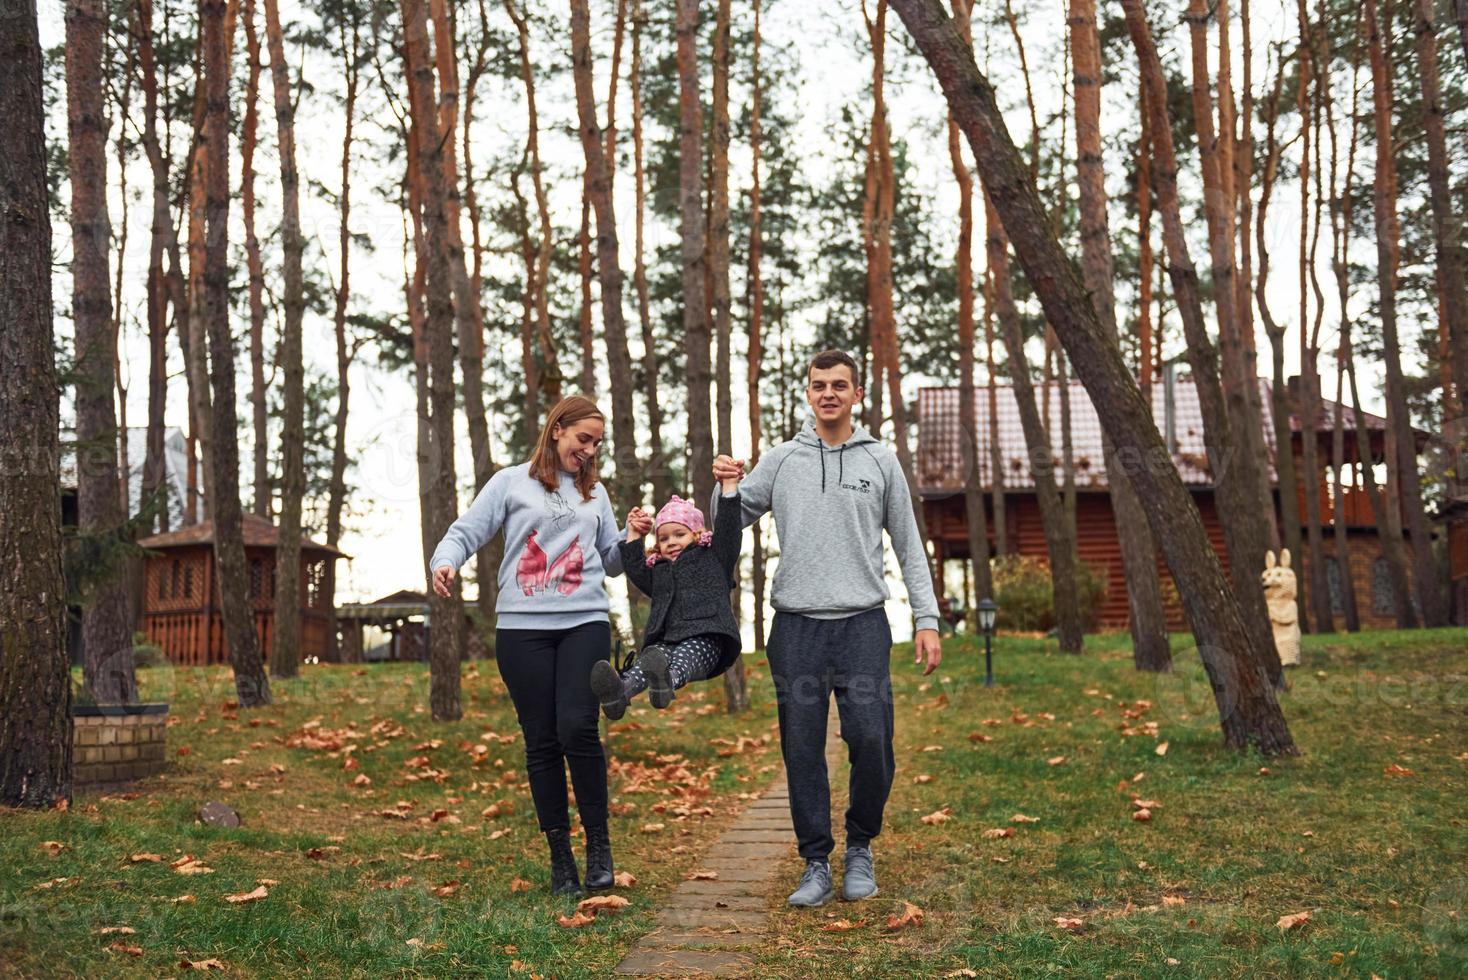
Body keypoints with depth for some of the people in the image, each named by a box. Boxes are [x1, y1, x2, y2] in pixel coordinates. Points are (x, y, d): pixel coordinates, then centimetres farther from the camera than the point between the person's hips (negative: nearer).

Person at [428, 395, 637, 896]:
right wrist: (445, 561, -17)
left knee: (578, 728, -16)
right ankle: (560, 855, 13)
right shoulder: (512, 483, 9)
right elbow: (465, 531, 3)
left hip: (586, 622, 1)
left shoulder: (595, 492, 18)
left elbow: (612, 563, 22)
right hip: (522, 626, -1)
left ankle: (598, 840, 2)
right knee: (542, 742, 2)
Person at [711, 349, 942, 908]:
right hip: (797, 627, 1)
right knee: (802, 750, 2)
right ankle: (817, 864, 13)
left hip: (863, 625, -1)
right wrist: (724, 486, -8)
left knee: (871, 741, -9)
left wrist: (927, 619, 2)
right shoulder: (780, 462, 10)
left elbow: (909, 547, 10)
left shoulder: (880, 462, 9)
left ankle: (860, 848, 14)